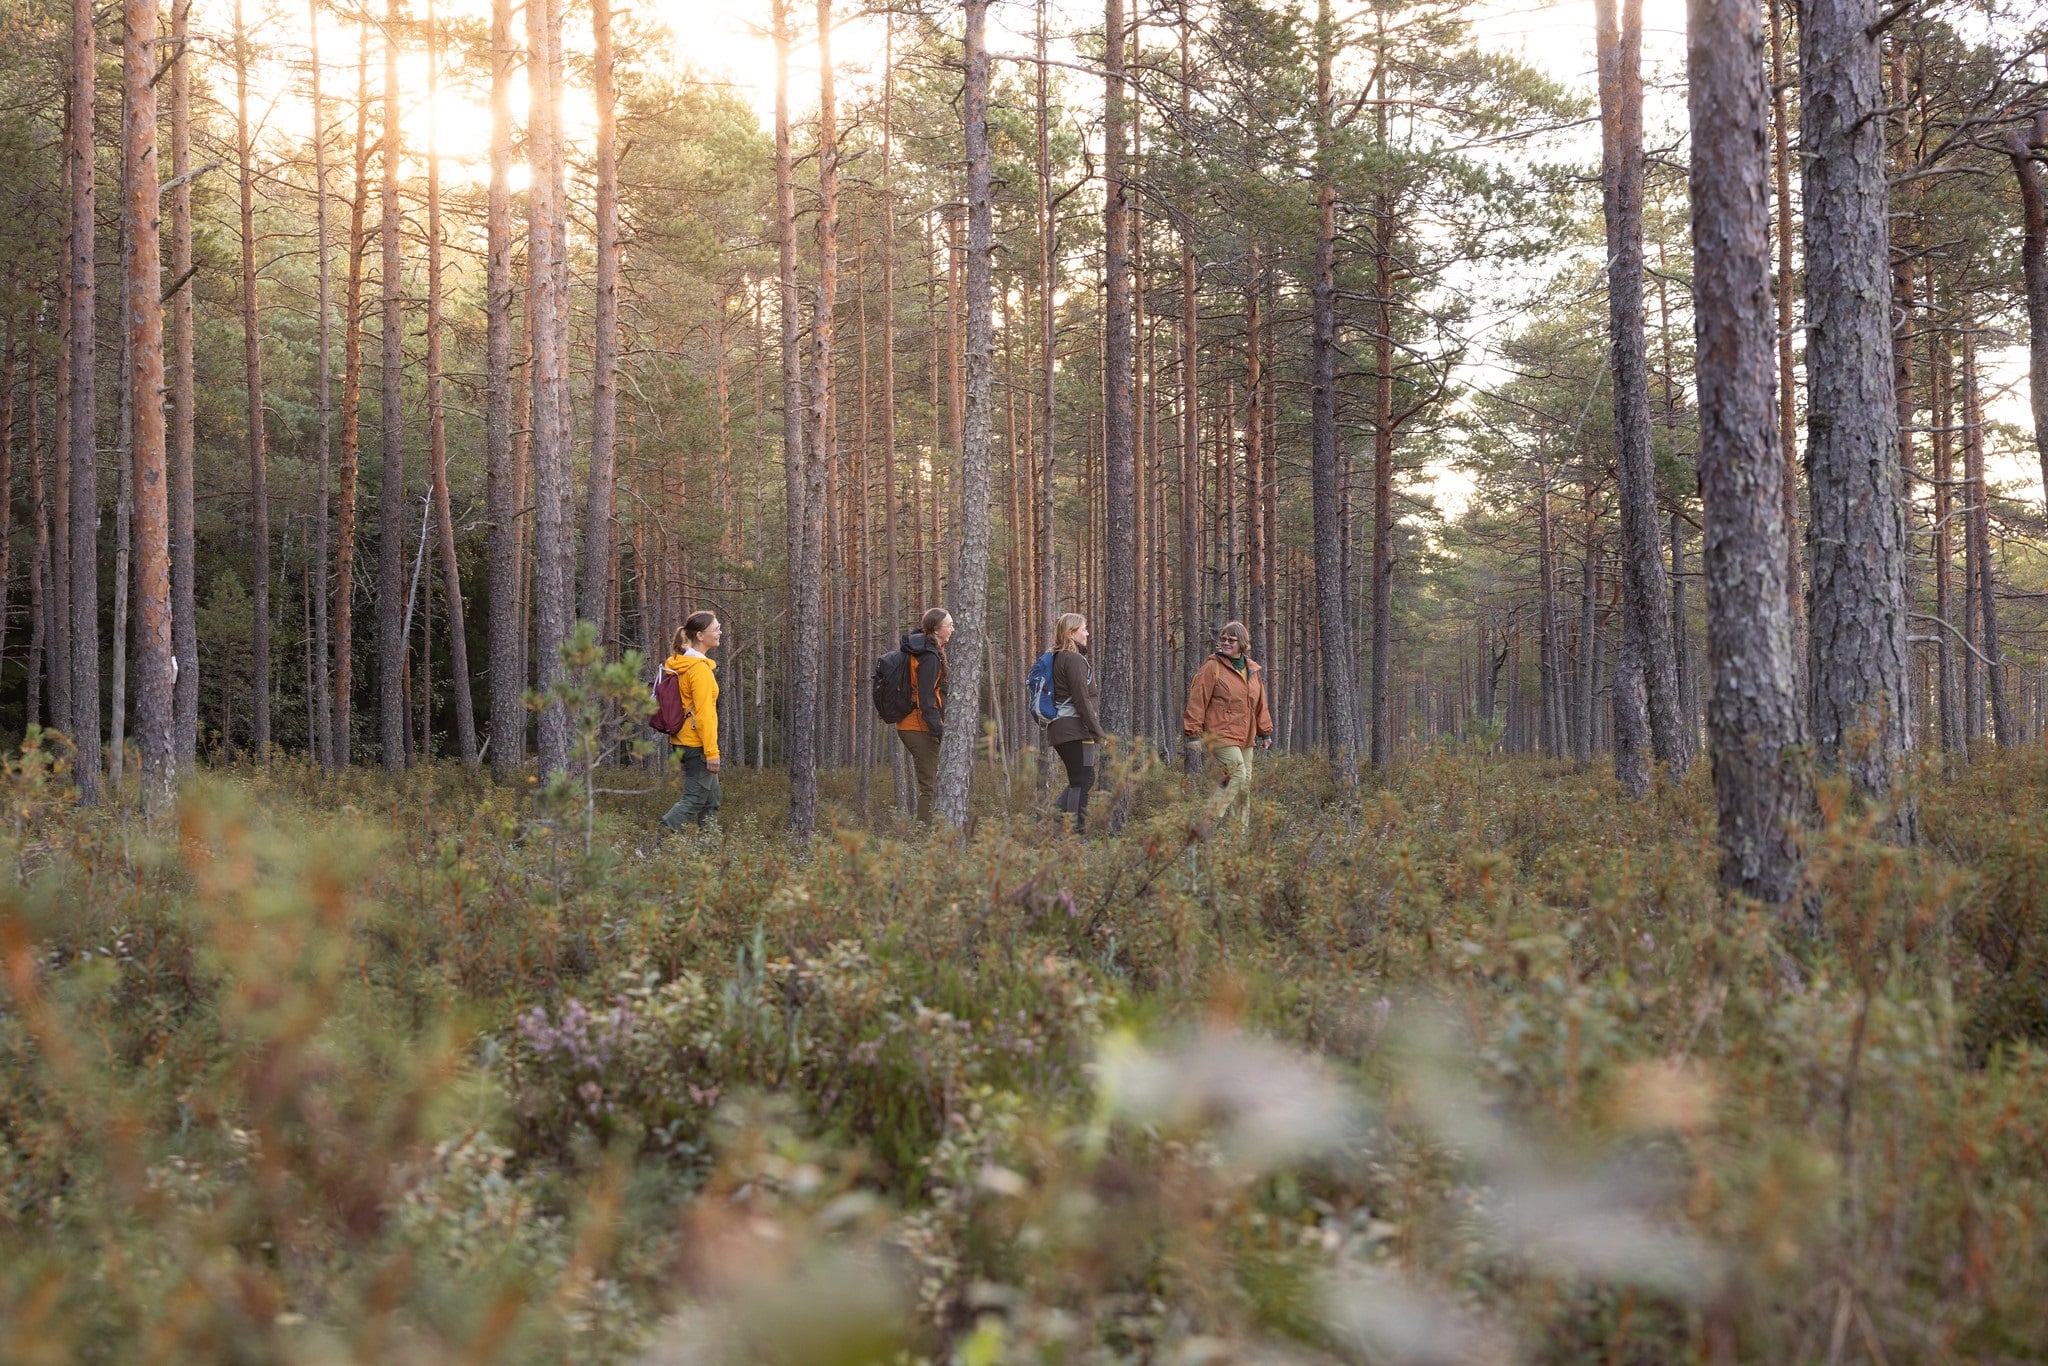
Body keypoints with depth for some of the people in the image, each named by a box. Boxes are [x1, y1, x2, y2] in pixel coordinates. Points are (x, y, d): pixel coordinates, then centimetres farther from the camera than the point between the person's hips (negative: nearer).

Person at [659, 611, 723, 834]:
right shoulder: (700, 668, -17)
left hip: (681, 740, 10)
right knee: (695, 799, -6)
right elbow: (703, 713, -20)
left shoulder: (677, 664, 11)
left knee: (711, 796, 16)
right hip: (697, 743, -10)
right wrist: (712, 751, -19)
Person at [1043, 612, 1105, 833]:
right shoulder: (1074, 659, -11)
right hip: (1075, 728, -10)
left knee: (1078, 780, 15)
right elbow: (1081, 698, -16)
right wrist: (1096, 730, -14)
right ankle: (1076, 830, -11)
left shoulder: (1057, 658, 18)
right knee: (1083, 779, -8)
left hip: (1059, 728, 10)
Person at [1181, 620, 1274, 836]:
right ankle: (1212, 820, -15)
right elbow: (1197, 702, -8)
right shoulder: (1212, 667, -6)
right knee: (1237, 775, -19)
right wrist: (1193, 734, -12)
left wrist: (1265, 732, 20)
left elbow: (1260, 704, 22)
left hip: (1245, 737, 7)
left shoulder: (1253, 670, 14)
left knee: (1245, 783, 7)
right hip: (1220, 735, -7)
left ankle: (1243, 829, 15)